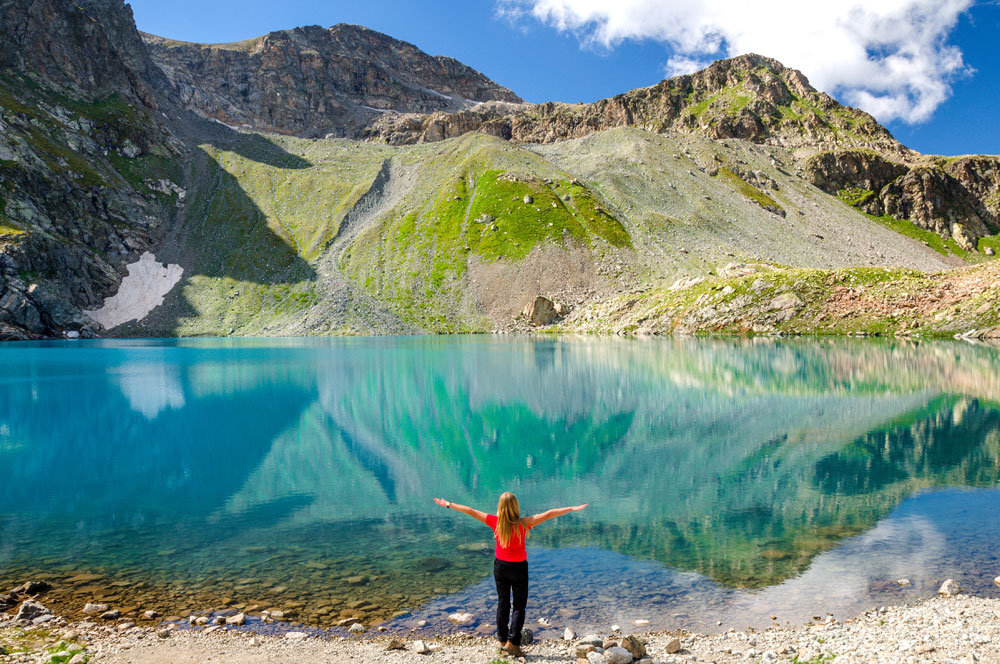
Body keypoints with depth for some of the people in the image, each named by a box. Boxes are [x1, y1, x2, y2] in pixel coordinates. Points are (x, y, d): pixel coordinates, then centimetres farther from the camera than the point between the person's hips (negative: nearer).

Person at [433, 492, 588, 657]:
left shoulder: (495, 521, -12)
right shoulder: (523, 523, -19)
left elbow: (470, 511, -5)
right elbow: (549, 514, -18)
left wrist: (448, 504, 5)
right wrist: (572, 509, -13)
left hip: (500, 566, 3)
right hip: (518, 568, -3)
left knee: (502, 603, 16)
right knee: (519, 606, 8)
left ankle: (502, 640, 24)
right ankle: (512, 642, 1)